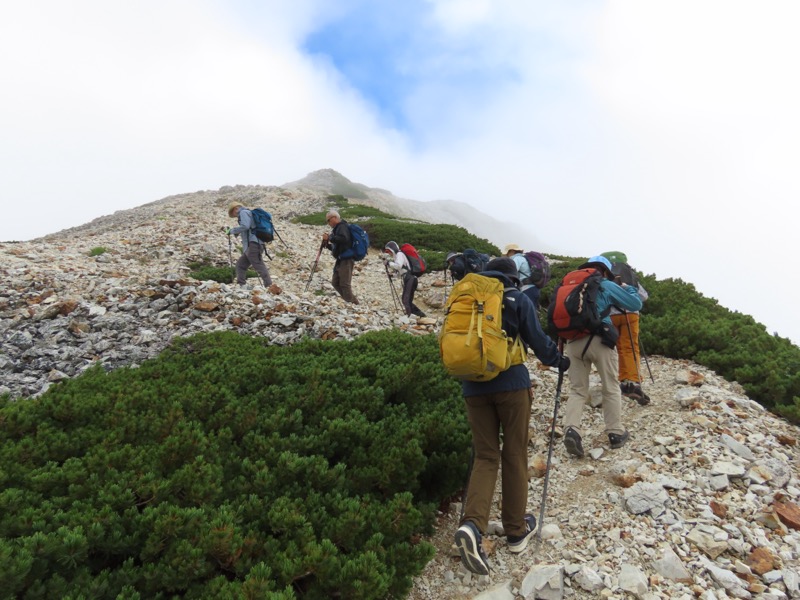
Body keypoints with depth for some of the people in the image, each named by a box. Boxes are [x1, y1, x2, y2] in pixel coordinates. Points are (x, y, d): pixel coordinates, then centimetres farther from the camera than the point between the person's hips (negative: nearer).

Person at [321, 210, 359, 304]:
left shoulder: (342, 227, -7)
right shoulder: (337, 228, 22)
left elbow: (343, 238, -28)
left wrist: (329, 238, -19)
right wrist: (327, 244, 11)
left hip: (346, 260, -11)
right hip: (340, 260, 11)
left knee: (345, 284, -12)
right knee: (335, 283, 10)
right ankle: (351, 302, 13)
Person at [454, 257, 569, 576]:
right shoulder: (517, 299, 1)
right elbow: (537, 339, 0)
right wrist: (559, 361, 18)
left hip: (473, 387, 3)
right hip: (511, 384, -3)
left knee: (485, 456, 8)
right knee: (514, 456, 10)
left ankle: (472, 524, -14)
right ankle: (517, 530, 21)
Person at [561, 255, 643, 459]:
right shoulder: (606, 285, 7)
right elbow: (636, 305, 12)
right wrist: (627, 288, 28)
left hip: (573, 341, 3)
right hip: (599, 340, -3)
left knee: (577, 390, 7)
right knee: (611, 388, 13)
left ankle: (571, 429, -14)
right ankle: (616, 433, 19)